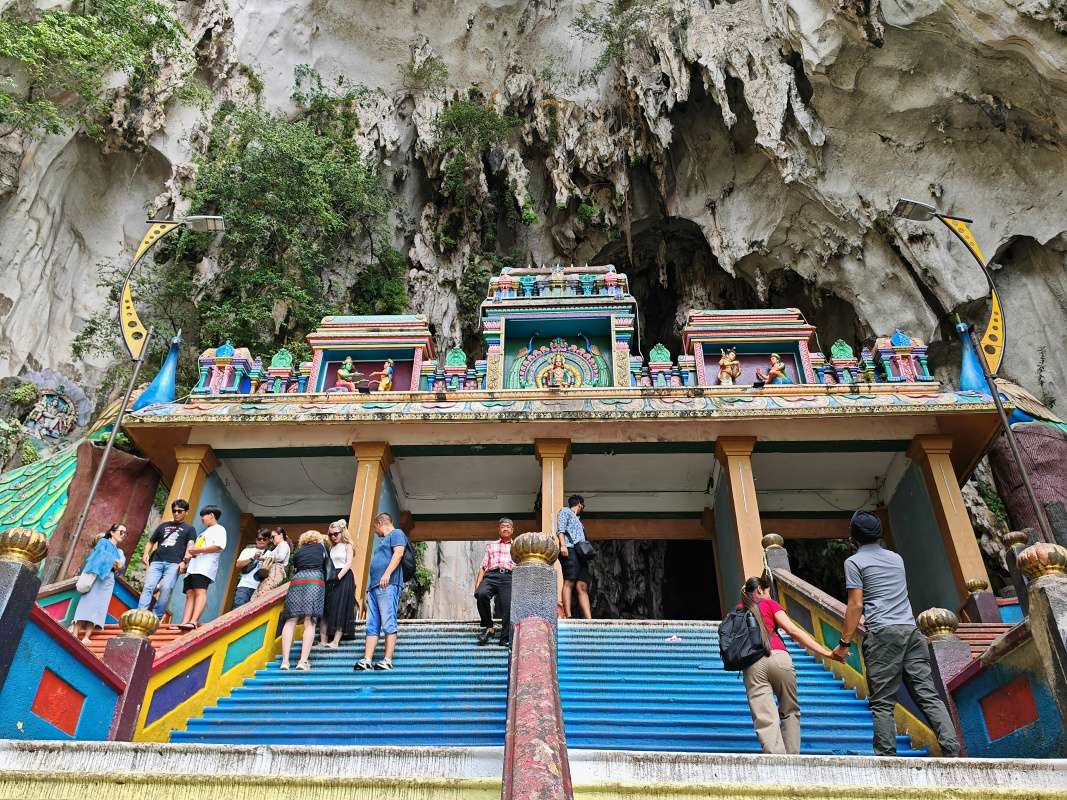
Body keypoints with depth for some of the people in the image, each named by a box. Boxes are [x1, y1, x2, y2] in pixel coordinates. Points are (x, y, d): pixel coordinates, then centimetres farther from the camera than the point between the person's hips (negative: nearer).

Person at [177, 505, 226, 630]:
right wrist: (191, 554, 11)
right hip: (193, 567, 9)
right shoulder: (204, 532, 33)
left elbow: (219, 546, -12)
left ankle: (193, 622, -34)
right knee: (190, 594, -3)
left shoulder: (219, 529, 5)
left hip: (206, 567, -9)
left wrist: (198, 550, -11)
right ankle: (184, 623, -13)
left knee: (200, 592, -21)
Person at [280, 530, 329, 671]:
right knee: (310, 621, -9)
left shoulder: (298, 552, 27)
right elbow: (326, 564, 30)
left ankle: (285, 660, -13)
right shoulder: (321, 546, 23)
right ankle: (303, 661, -20)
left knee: (290, 620, -1)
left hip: (296, 580, 2)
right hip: (315, 580, -2)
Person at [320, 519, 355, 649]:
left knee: (340, 610, -9)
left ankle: (335, 641, -13)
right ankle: (323, 640, -3)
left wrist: (338, 577, -21)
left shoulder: (347, 545, 2)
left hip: (344, 578, -6)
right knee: (326, 610, -2)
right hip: (331, 579, 6)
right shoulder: (331, 547, 18)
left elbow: (349, 563, -10)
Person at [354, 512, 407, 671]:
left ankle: (388, 661, -13)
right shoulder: (381, 540, 32)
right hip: (374, 586, 10)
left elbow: (398, 553, -13)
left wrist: (387, 574, -22)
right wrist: (370, 585, 24)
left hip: (388, 585, -10)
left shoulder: (396, 533, 4)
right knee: (372, 626, 3)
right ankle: (367, 660, 0)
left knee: (388, 624, -11)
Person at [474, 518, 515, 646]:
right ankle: (487, 627, -16)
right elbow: (483, 567, 19)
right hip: (491, 576, 0)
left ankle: (505, 639, -17)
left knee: (508, 607, -21)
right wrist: (477, 585, 4)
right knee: (481, 594, -30)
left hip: (508, 577, 0)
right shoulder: (491, 546, 28)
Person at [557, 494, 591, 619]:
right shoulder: (565, 511, 12)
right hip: (570, 550, -8)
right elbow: (560, 529, -3)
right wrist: (563, 544, -17)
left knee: (582, 586, -3)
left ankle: (589, 619, -12)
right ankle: (568, 616, -24)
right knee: (569, 582, -16)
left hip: (580, 553, 8)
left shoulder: (577, 520, 34)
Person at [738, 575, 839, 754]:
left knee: (765, 722, -7)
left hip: (752, 665, 1)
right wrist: (827, 653, -1)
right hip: (778, 658, -1)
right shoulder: (769, 603, 14)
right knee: (790, 712, 18)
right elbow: (793, 630, 2)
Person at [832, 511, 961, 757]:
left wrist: (844, 642, -1)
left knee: (882, 703, -4)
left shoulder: (854, 562, 3)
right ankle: (952, 750, -6)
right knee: (928, 695, 4)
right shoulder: (896, 558, 22)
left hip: (883, 634, -6)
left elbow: (856, 605, -4)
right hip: (911, 629, 6)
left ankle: (887, 757, -8)